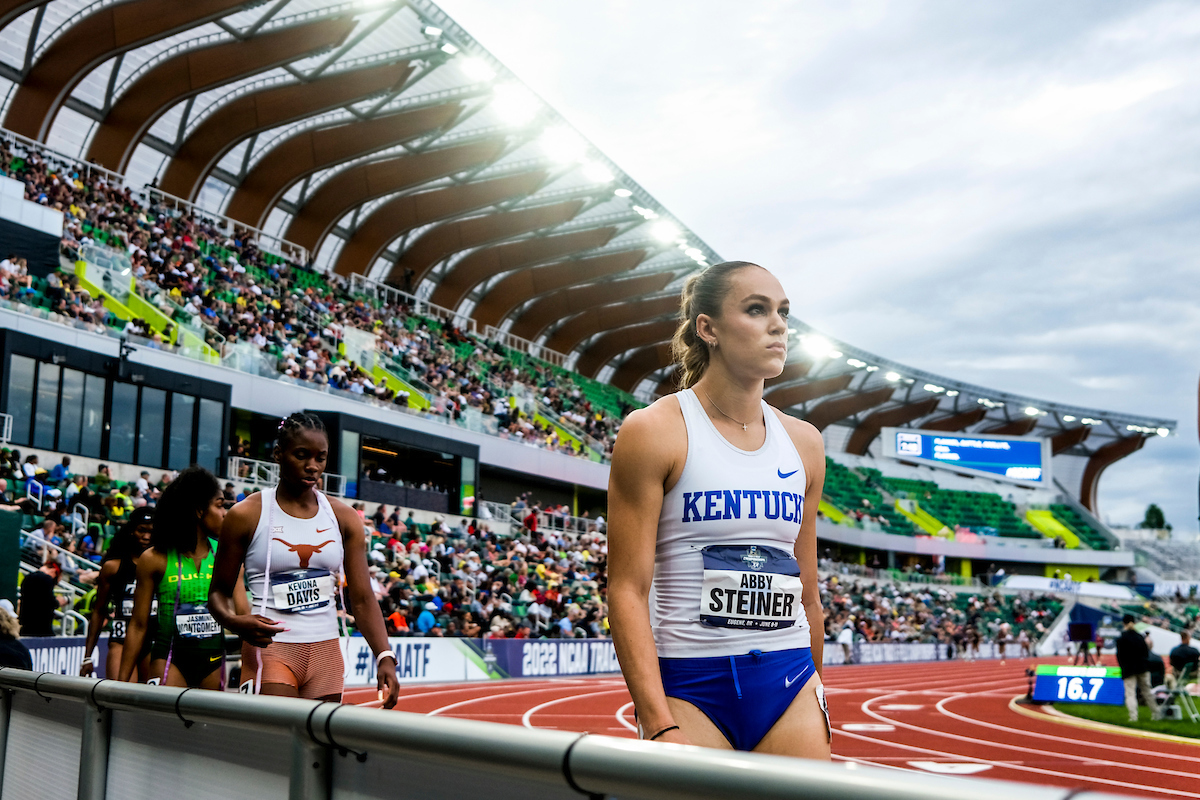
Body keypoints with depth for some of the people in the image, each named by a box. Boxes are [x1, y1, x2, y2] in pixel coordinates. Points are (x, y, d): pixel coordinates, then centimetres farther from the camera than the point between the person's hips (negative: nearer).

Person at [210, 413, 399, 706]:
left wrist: (384, 657, -12)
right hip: (270, 648, -4)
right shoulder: (246, 516, -2)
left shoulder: (344, 518, 6)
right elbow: (219, 591, 3)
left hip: (326, 651, 4)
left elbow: (362, 598, 2)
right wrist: (234, 621, -20)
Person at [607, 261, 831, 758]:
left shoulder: (804, 442, 9)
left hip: (788, 684, 5)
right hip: (689, 688, -4)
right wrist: (660, 727, -18)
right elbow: (627, 591, -11)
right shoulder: (653, 432, -6)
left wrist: (815, 705, 18)